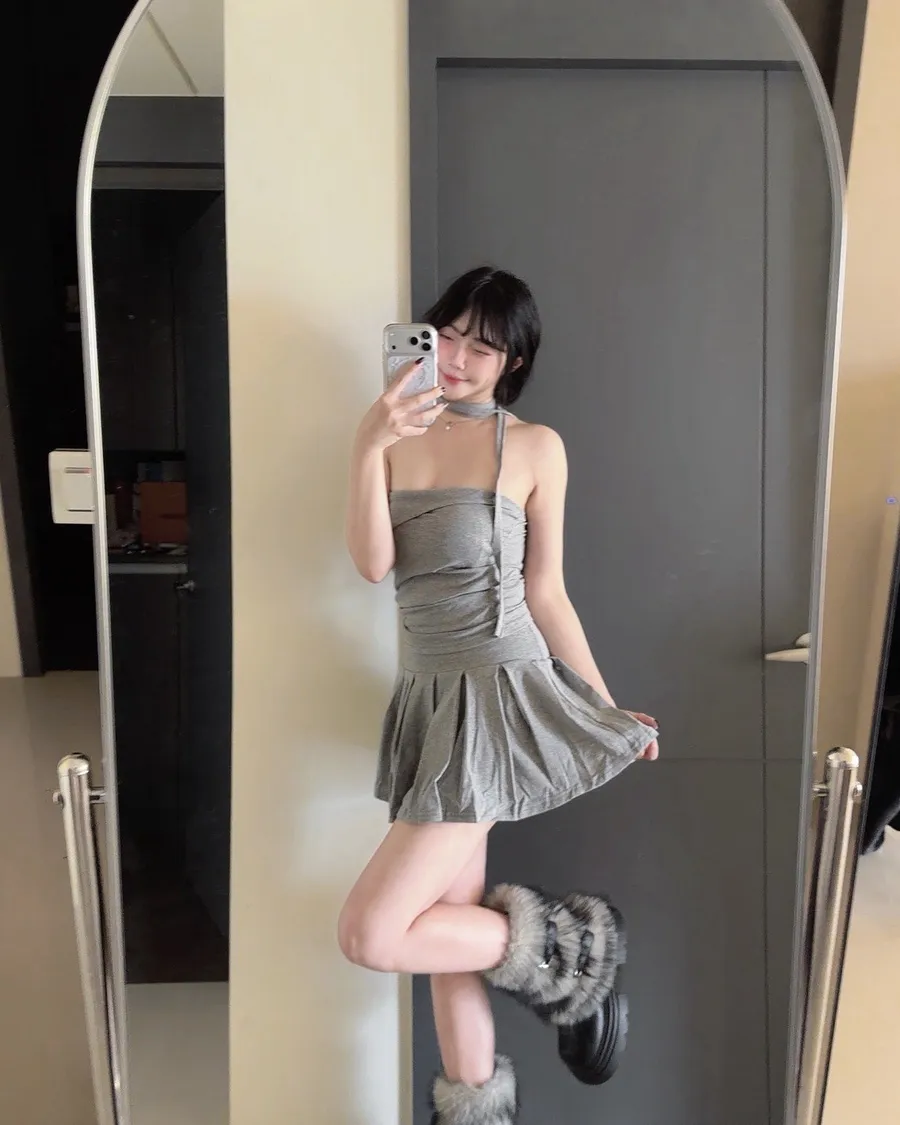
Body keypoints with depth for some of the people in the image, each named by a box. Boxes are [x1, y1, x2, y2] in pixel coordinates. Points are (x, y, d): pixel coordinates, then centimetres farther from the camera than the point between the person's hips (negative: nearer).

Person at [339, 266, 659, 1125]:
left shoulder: (535, 448, -3)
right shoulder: (390, 430, 6)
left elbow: (545, 593, 2)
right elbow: (373, 565, -5)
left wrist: (607, 709, 5)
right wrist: (371, 449, -17)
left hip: (501, 692, -5)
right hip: (429, 696, 5)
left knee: (372, 935, -9)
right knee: (448, 927, 12)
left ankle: (564, 951, 12)